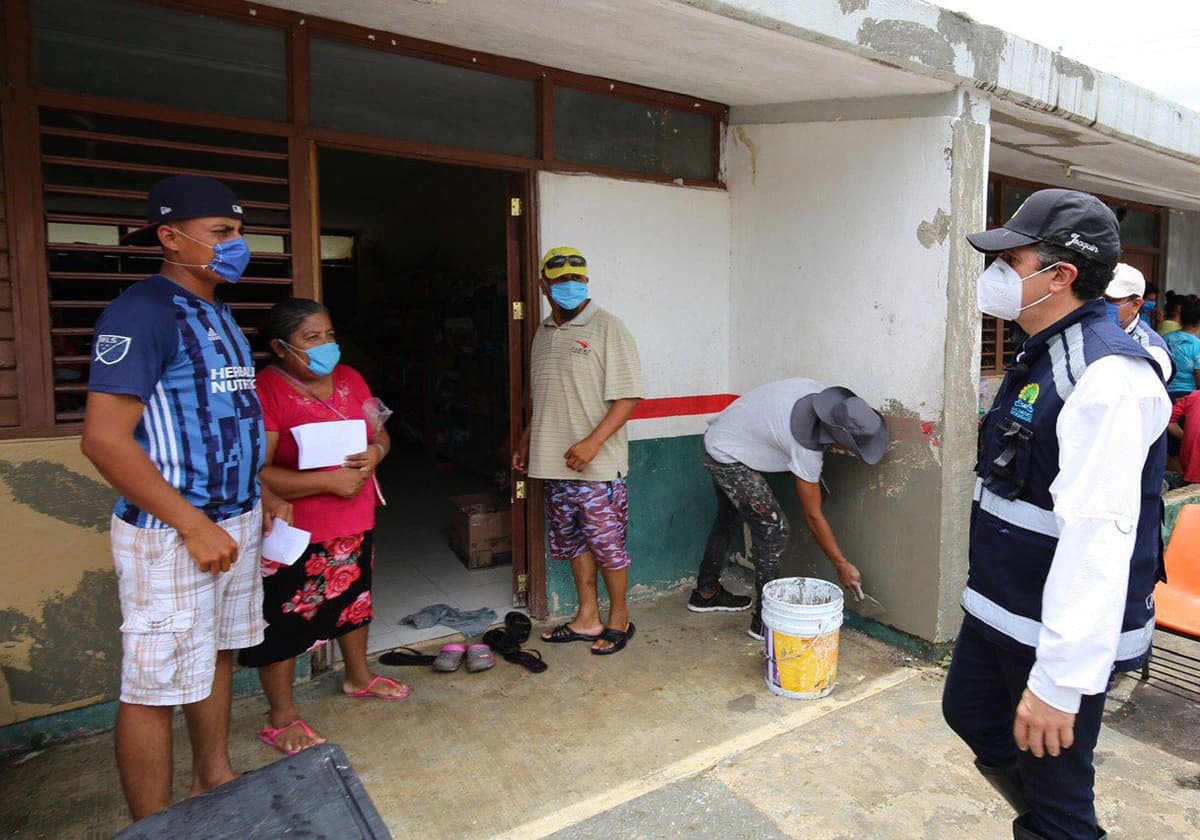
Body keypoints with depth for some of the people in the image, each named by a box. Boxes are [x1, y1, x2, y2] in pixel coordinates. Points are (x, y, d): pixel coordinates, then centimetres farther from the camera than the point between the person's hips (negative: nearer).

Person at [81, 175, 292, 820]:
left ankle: (214, 780, 38)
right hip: (170, 533, -9)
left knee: (218, 654, 20)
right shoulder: (143, 311, -14)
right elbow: (105, 440, -20)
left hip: (234, 521, 9)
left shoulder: (217, 315, 14)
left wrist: (261, 495, 16)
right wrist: (195, 526, -21)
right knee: (155, 686, 3)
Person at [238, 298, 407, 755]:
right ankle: (282, 717, 26)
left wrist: (375, 452, -12)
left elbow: (379, 431, 12)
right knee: (284, 619, 6)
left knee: (354, 599, 23)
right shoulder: (264, 390, -18)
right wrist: (329, 480, -26)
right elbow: (255, 474, -25)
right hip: (293, 530, -7)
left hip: (355, 523, 7)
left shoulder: (349, 378, 5)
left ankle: (358, 676, 46)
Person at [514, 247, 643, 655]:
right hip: (555, 462, 7)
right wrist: (526, 441, 20)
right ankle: (587, 619, 27)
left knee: (608, 544, 2)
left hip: (597, 466, -7)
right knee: (573, 542, 14)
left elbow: (628, 396, -14)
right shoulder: (543, 333, 14)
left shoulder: (607, 328, -8)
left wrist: (592, 442, -22)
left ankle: (619, 619, 20)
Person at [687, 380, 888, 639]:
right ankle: (765, 621, -2)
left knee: (728, 519, 23)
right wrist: (841, 565, -10)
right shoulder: (807, 448, -30)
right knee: (772, 528, -10)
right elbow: (813, 516, -20)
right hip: (729, 457, -10)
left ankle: (706, 593, 40)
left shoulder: (816, 391, -11)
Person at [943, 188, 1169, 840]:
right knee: (970, 715, 26)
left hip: (1062, 632, -9)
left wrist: (1060, 679, -31)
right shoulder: (1037, 356, 8)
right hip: (995, 608, 10)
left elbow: (1099, 534, -30)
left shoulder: (1108, 374, -23)